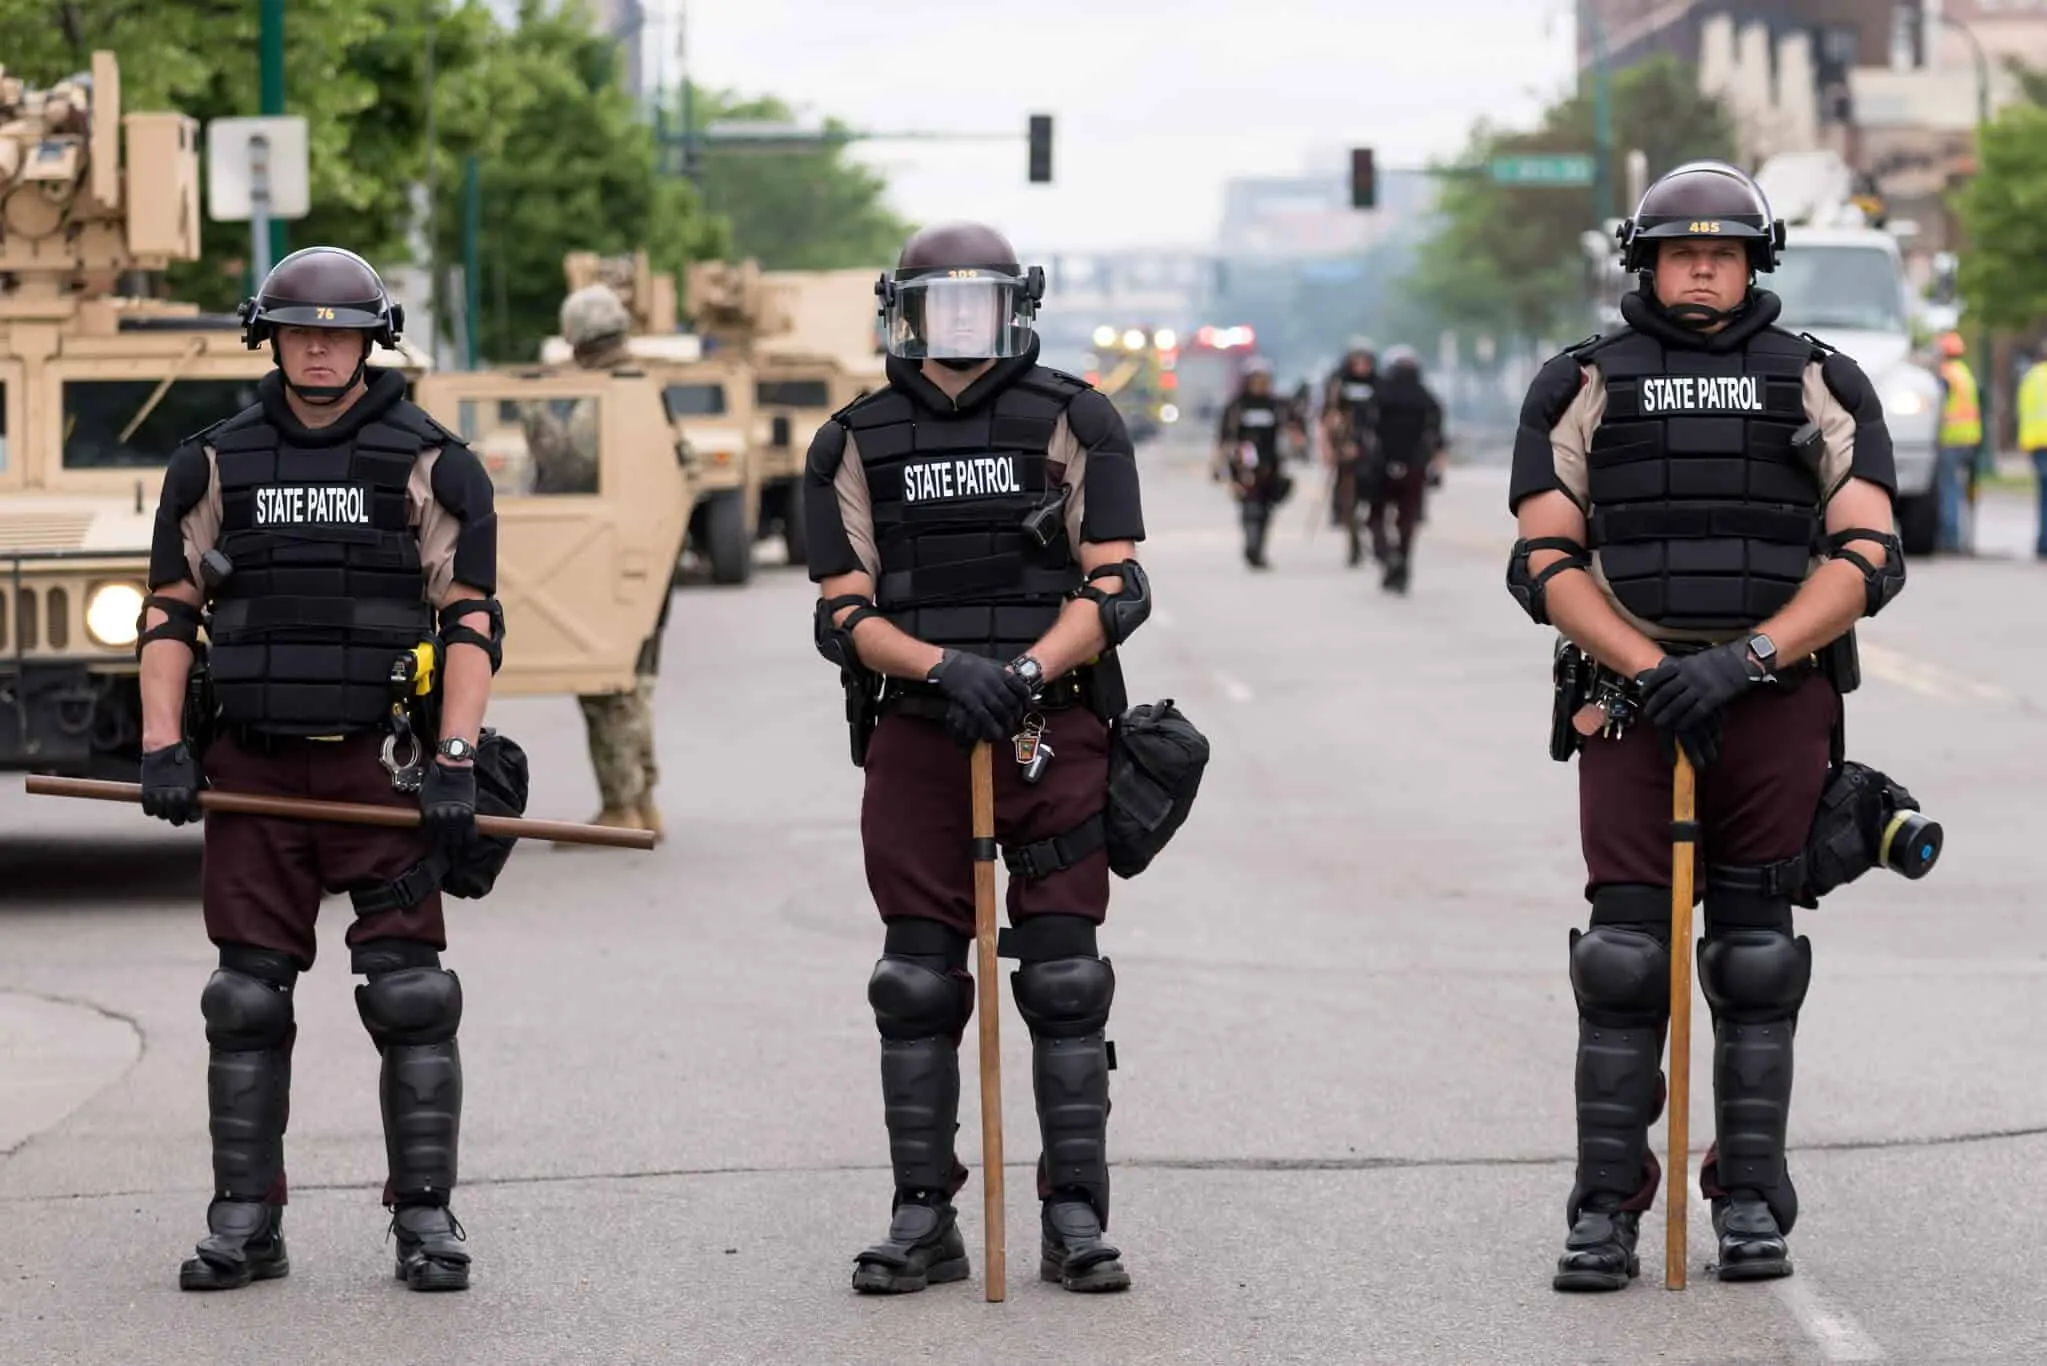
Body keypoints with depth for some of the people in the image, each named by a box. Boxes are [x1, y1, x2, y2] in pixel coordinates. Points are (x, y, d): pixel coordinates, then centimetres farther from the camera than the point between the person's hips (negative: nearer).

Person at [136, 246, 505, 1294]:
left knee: (410, 993, -5)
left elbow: (472, 621, -2)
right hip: (252, 773, 2)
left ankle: (426, 1219, 1)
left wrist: (454, 762, -12)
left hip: (379, 766, -2)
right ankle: (245, 1226, 9)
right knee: (247, 1000, 3)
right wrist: (162, 747, -1)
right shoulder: (216, 465, 9)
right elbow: (169, 614, 11)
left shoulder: (429, 465, 2)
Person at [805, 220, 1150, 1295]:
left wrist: (1030, 667, -19)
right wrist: (945, 667, -16)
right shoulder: (855, 444, 7)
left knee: (1065, 979, -2)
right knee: (916, 983, 2)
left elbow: (1113, 591, -1)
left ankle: (1074, 1217, 4)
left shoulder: (1073, 422, 3)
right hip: (916, 734, 1)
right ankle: (922, 1218, 9)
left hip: (1052, 729, -1)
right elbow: (845, 615, 2)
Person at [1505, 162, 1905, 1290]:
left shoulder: (1821, 386, 7)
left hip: (1776, 700, 1)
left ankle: (1750, 1200, 11)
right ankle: (1606, 1212, -1)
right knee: (1625, 957, -6)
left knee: (1755, 958, 3)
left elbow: (1865, 559, -2)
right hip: (1632, 699, 0)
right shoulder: (1582, 386, 7)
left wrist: (1743, 659, -15)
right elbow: (1545, 563, 0)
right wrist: (1651, 671, -13)